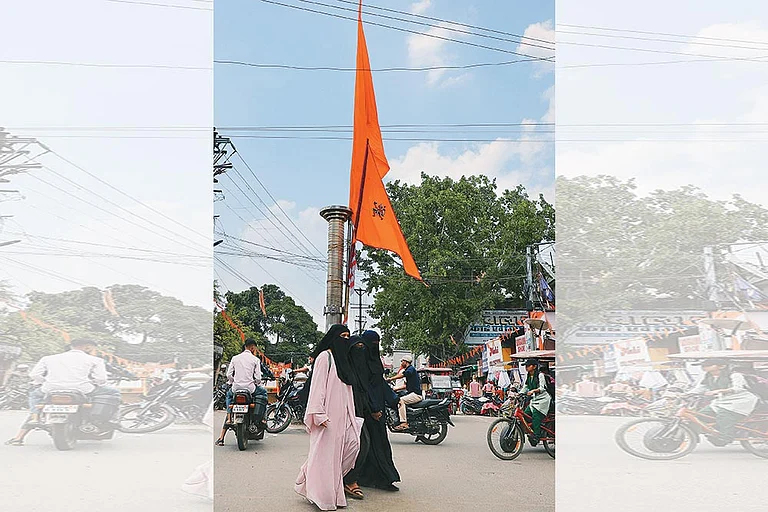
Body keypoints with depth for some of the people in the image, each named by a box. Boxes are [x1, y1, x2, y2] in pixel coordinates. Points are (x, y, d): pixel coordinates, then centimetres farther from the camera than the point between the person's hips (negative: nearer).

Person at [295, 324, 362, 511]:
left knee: (353, 443, 1)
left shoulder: (342, 359, 18)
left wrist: (351, 415, 18)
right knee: (325, 452, -5)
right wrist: (319, 414, -22)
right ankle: (322, 496, 6)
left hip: (342, 414, 9)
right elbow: (318, 386, -15)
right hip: (327, 415, -9)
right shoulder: (324, 357, -8)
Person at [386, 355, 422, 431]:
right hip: (411, 393, 11)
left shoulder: (411, 369, -7)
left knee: (400, 400, -27)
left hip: (416, 394, -11)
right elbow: (406, 385, 25)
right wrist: (394, 389, 19)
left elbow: (401, 375, -23)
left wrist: (390, 379, -20)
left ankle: (404, 423, -32)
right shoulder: (408, 370, 23)